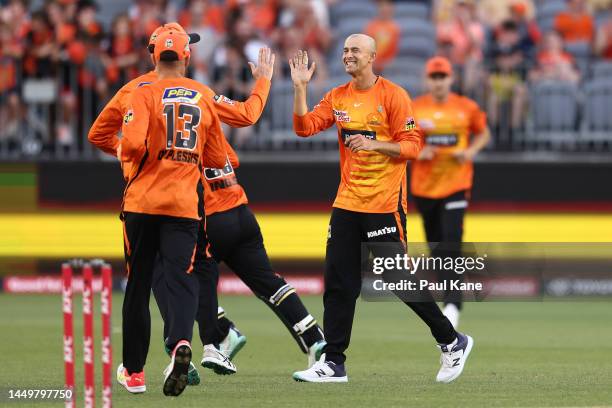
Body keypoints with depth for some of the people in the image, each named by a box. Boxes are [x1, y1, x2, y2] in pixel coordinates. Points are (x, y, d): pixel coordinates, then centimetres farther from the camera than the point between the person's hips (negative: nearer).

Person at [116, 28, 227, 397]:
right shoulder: (204, 97, 8)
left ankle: (134, 370, 18)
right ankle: (182, 344, -35)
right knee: (182, 280, -5)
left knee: (138, 285, 10)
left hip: (143, 201, -1)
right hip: (185, 203, 1)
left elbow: (133, 145, -19)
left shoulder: (145, 94, -4)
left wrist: (122, 151, 4)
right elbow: (218, 158, 14)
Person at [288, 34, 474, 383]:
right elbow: (304, 127, 1)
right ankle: (333, 364, 8)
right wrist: (300, 88, -8)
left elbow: (412, 145, -10)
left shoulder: (393, 95, -7)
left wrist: (373, 144, -23)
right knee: (339, 285, 4)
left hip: (384, 204, -6)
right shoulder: (337, 97, 10)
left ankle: (452, 343, 11)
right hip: (347, 204, 6)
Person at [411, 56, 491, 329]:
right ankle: (448, 296, 29)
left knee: (451, 243, -15)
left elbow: (483, 133, 14)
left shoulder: (467, 108, 0)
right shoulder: (414, 109, 0)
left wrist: (471, 151, -5)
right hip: (424, 186, 2)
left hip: (456, 185, -2)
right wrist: (417, 152, -13)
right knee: (435, 245, 10)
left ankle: (452, 305, -19)